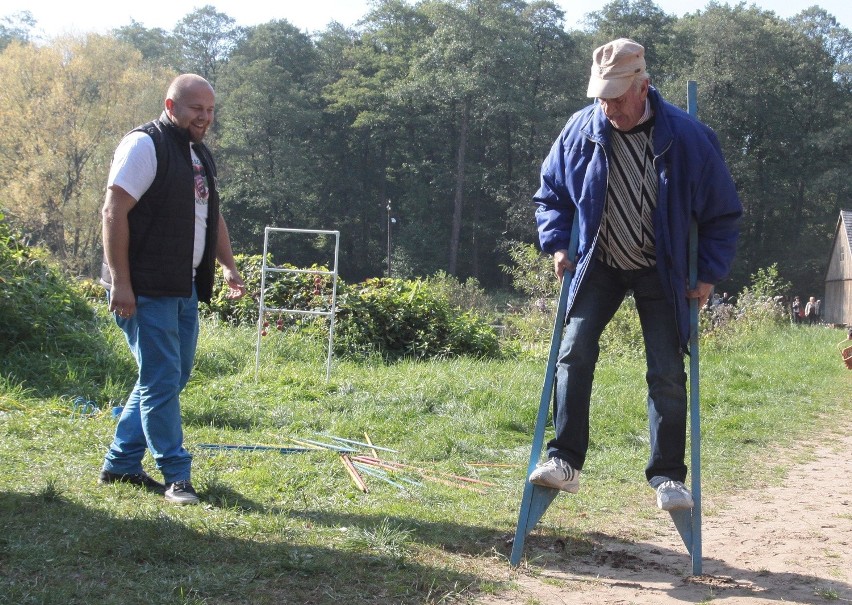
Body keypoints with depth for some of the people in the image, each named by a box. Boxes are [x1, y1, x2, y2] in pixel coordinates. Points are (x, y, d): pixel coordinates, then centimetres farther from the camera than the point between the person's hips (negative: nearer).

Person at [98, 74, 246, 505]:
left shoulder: (200, 155, 18)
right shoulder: (145, 145, -10)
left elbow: (212, 215, 27)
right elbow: (114, 212, -16)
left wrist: (227, 265, 16)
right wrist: (120, 283, -20)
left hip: (184, 289, 9)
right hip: (146, 290, -9)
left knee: (172, 377, 13)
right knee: (162, 380, -5)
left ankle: (120, 463, 23)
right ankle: (176, 476, 4)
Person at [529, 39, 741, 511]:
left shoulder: (687, 137, -17)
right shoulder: (580, 130, -10)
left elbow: (723, 212, -5)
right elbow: (550, 193, 6)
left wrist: (710, 275, -8)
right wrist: (557, 244, -7)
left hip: (661, 272, -1)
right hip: (598, 265, 2)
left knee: (667, 374, -3)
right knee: (574, 353, -14)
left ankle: (668, 477, 7)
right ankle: (564, 461, -11)